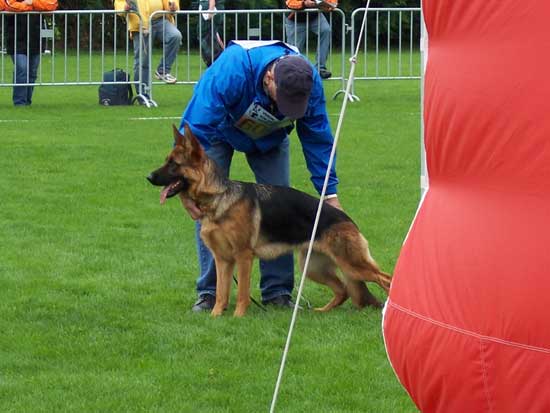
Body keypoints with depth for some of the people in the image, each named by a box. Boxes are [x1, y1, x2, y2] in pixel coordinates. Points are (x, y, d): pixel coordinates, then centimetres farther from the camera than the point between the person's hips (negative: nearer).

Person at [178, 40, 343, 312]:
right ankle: (210, 292, -7)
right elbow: (195, 128, -41)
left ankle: (277, 292, 1)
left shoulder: (309, 81, -30)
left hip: (270, 136, 3)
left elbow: (318, 138, -16)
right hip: (218, 127, -3)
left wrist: (329, 192, -13)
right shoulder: (230, 71, -44)